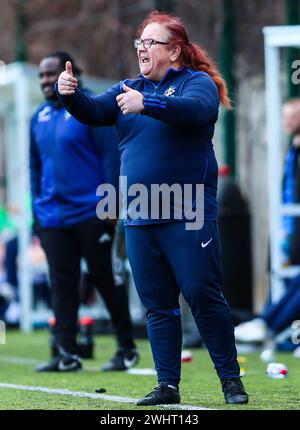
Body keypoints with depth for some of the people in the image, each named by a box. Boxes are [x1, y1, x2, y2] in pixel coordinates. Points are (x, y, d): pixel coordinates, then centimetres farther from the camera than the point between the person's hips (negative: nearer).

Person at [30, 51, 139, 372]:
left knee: (107, 281, 2)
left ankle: (127, 349, 13)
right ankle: (67, 354, 3)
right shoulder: (39, 117, 11)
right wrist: (37, 203, 13)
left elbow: (112, 157, -9)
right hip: (53, 217, 6)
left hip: (91, 215, -5)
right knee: (62, 285, 2)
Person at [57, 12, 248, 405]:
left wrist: (146, 104, -39)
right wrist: (70, 94, -21)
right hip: (139, 218, 5)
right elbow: (93, 112, 0)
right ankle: (168, 385, 13)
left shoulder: (197, 82, -3)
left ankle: (231, 380, 4)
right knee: (157, 304, 7)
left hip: (189, 215, -5)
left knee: (203, 296, -5)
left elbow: (194, 109, -25)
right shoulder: (127, 89, 14)